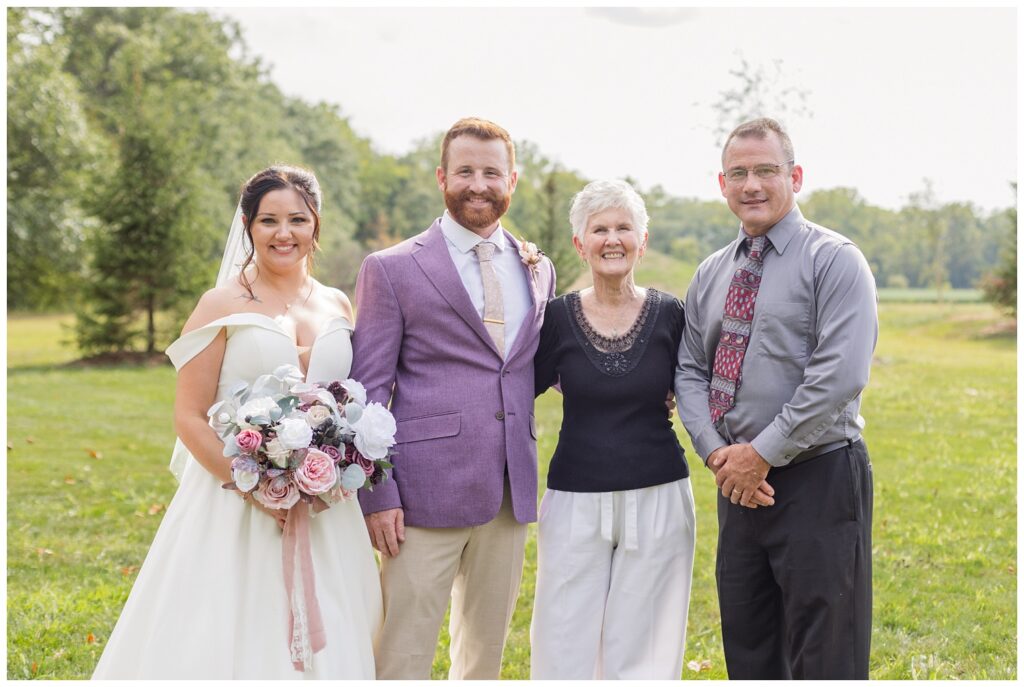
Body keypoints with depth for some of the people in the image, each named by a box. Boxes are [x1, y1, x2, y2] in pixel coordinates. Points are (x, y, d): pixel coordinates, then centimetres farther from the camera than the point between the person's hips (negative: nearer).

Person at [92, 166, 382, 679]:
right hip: (234, 510, -4)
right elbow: (189, 417, -7)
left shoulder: (338, 306, 9)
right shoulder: (224, 305, -4)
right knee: (226, 642, 2)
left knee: (324, 642, 10)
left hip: (326, 517, 4)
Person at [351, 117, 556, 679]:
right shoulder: (392, 269, -2)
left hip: (510, 491, 5)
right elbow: (367, 390, -4)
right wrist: (376, 496, -10)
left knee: (486, 652, 16)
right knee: (403, 656, 0)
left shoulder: (538, 270, 11)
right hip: (425, 492, -5)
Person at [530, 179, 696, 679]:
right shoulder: (556, 316, -2)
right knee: (564, 646, 3)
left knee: (643, 650, 9)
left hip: (657, 501, 0)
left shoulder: (670, 314, -1)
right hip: (576, 503, 0)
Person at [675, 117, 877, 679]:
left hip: (818, 481, -6)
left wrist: (762, 454, -16)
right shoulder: (711, 275, 12)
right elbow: (690, 370, 11)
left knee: (823, 660, 1)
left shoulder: (834, 261, -8)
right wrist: (716, 452, -6)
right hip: (738, 482, 6)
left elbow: (839, 375, -18)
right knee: (747, 650, 15)